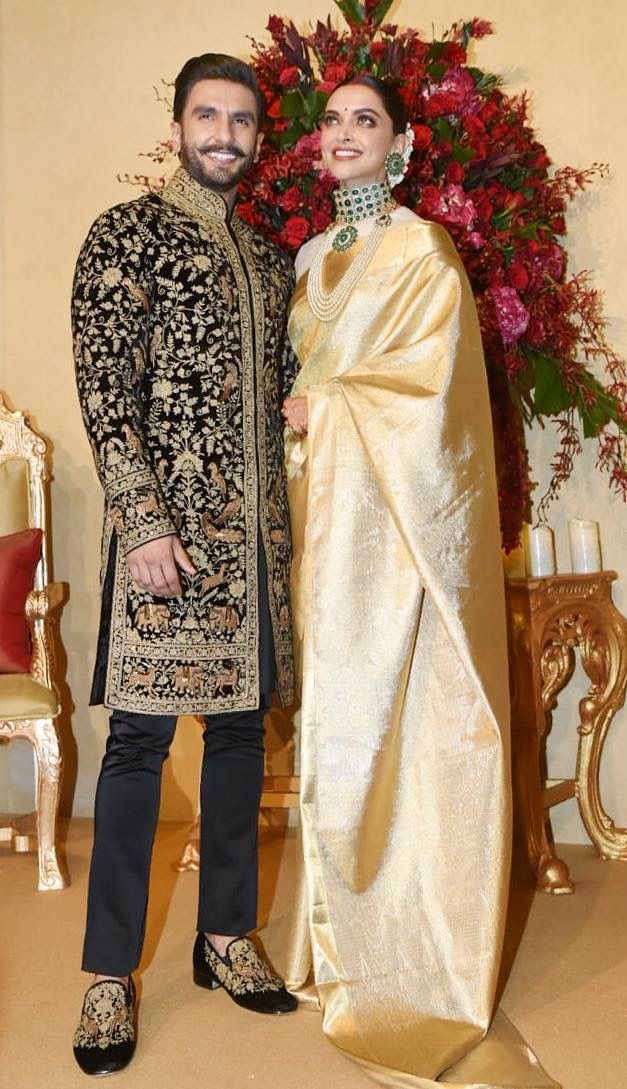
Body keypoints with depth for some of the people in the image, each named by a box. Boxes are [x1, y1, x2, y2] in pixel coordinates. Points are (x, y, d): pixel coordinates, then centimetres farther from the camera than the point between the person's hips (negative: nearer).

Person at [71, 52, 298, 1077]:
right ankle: (110, 973, 9)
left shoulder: (270, 258, 18)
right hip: (168, 522, -6)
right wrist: (145, 521, -17)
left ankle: (225, 935, 26)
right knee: (140, 739, -3)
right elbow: (104, 389, -10)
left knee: (241, 728, 11)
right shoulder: (127, 234, -1)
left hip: (257, 530, 6)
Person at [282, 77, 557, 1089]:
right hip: (330, 513, 7)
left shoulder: (421, 249, -5)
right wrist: (309, 412, 2)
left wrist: (319, 407, -4)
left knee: (391, 719, -4)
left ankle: (414, 958, 11)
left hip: (396, 517, -7)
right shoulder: (313, 257, 17)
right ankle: (348, 939, 22)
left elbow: (425, 391, -13)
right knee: (337, 714, 9)